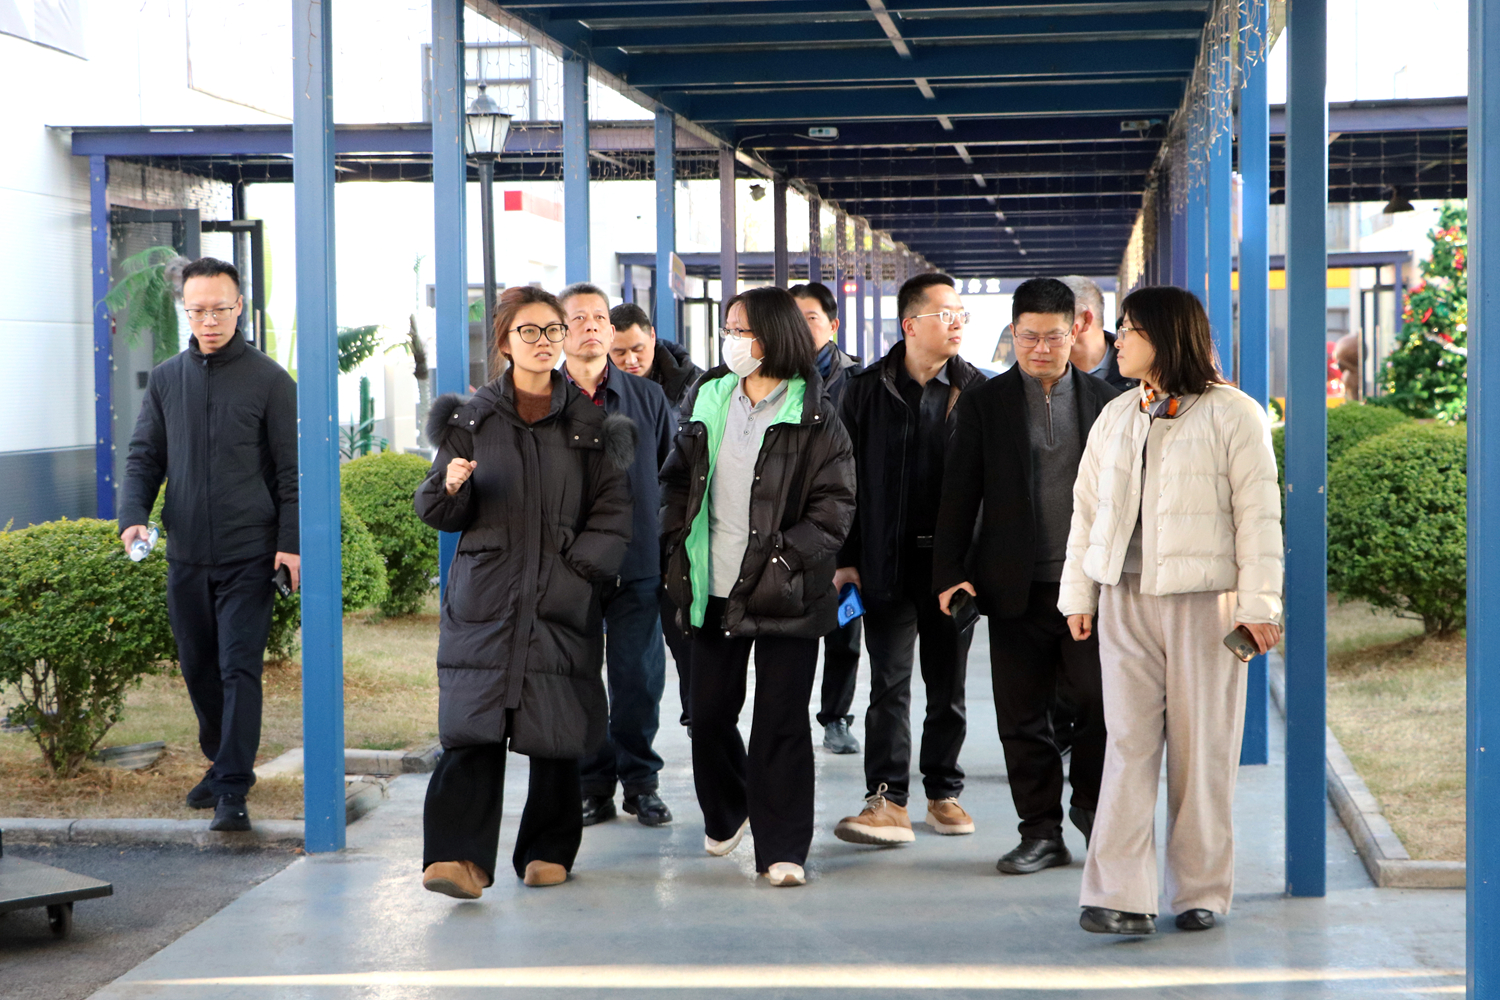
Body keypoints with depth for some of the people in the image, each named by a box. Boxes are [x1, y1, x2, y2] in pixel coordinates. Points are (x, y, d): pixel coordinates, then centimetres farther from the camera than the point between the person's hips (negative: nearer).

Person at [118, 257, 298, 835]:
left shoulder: (269, 380, -2)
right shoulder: (166, 380, 10)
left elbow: (292, 468, -2)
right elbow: (144, 456, 12)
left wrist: (291, 542, -10)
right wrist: (134, 515, -6)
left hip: (249, 556, -4)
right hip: (186, 554, 4)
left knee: (239, 669, -9)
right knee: (198, 668, 13)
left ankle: (233, 789, -9)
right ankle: (222, 762, 31)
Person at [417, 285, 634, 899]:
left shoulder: (587, 423, 8)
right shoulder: (472, 420, 8)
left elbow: (612, 510, 7)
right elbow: (438, 513, 9)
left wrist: (579, 566, -6)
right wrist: (451, 487, -13)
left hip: (561, 600, 1)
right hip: (484, 599, 0)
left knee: (556, 733, 2)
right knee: (473, 726, -12)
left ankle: (548, 851, 17)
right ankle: (460, 857, -16)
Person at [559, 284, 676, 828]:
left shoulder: (648, 396, 9)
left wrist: (667, 548, 4)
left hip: (637, 563, 1)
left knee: (638, 678, 3)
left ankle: (640, 781, 17)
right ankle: (593, 787, 14)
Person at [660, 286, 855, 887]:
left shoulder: (813, 418, -5)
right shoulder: (707, 401, 10)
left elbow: (834, 505, -7)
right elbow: (677, 480, 18)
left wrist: (785, 560, -17)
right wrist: (678, 547, 6)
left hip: (784, 593, -5)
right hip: (713, 589, 5)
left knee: (781, 721, -2)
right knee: (709, 713, 13)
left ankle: (782, 848, 6)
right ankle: (726, 815, 38)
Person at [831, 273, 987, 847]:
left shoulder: (975, 390, 3)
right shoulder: (867, 390, 3)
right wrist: (846, 559, -1)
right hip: (887, 560, -1)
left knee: (948, 686, 9)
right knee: (889, 684, -3)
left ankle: (944, 793, 21)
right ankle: (887, 800, -3)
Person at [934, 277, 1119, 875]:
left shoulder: (1105, 401, 8)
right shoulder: (984, 404, 5)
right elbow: (959, 495, 3)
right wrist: (949, 573, -4)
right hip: (1016, 587, 0)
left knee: (1103, 701, -6)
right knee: (1023, 717, 4)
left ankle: (1091, 802, 20)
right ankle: (1041, 832, 15)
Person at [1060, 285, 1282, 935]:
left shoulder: (1233, 414, -2)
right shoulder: (1115, 417, 14)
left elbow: (1257, 514, -4)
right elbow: (1087, 508, 17)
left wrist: (1258, 602, -8)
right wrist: (1078, 593, 13)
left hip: (1204, 600, -4)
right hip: (1125, 598, 4)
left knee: (1202, 747, 2)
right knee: (1128, 743, -2)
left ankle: (1201, 891, 14)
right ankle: (1120, 897, -3)